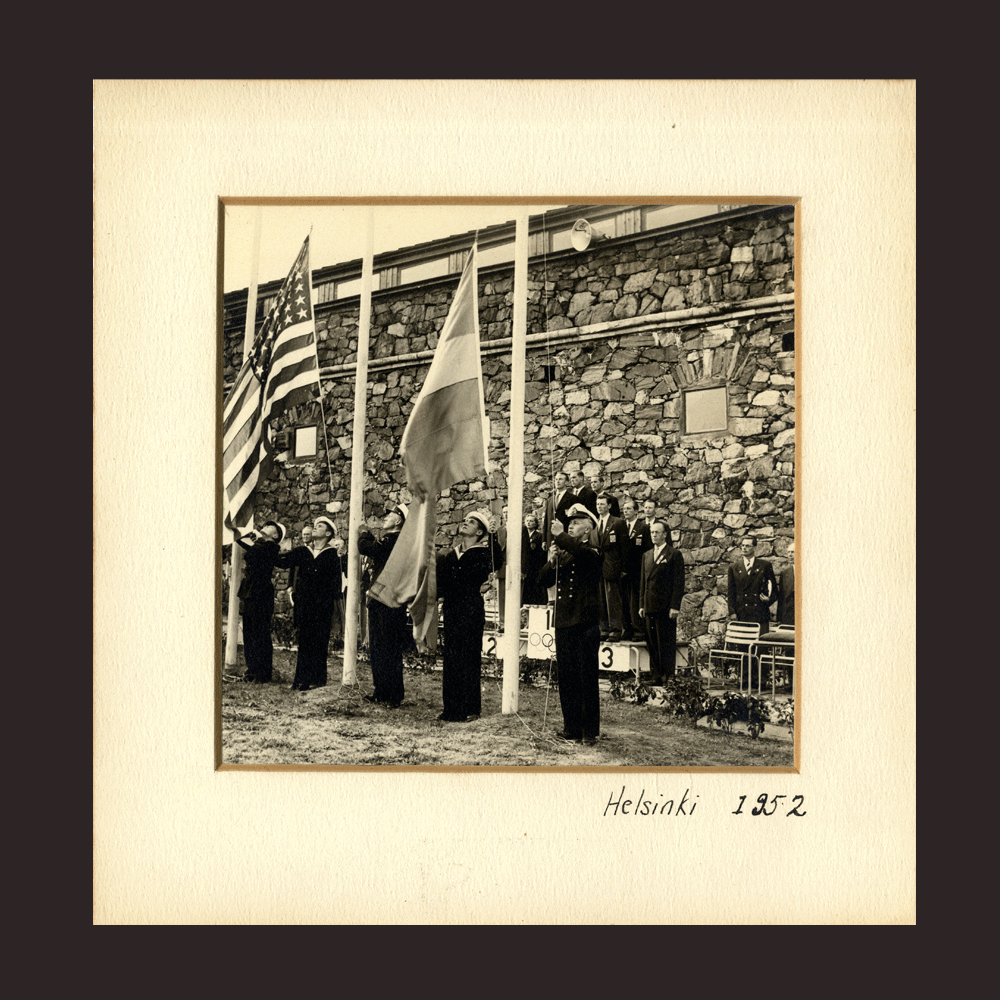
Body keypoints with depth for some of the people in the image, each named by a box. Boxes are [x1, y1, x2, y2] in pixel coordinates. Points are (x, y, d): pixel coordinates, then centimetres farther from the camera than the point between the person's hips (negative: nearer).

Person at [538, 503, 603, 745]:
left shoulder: (593, 551, -3)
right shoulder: (563, 554, 16)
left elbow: (584, 554, -29)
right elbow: (544, 581, 12)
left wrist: (560, 535, -27)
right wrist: (550, 562, -5)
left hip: (586, 622, -6)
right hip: (563, 621, 6)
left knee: (587, 677, -3)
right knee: (566, 677, 9)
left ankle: (590, 731, 3)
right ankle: (571, 727, 18)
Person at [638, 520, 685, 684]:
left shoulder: (674, 555, -1)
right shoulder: (647, 555, 17)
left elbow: (678, 582, -6)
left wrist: (674, 606, -12)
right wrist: (641, 604, 12)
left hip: (666, 607, -6)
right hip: (650, 606, 6)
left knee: (666, 643, -3)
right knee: (653, 643, 7)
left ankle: (667, 675, 3)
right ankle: (655, 675, 12)